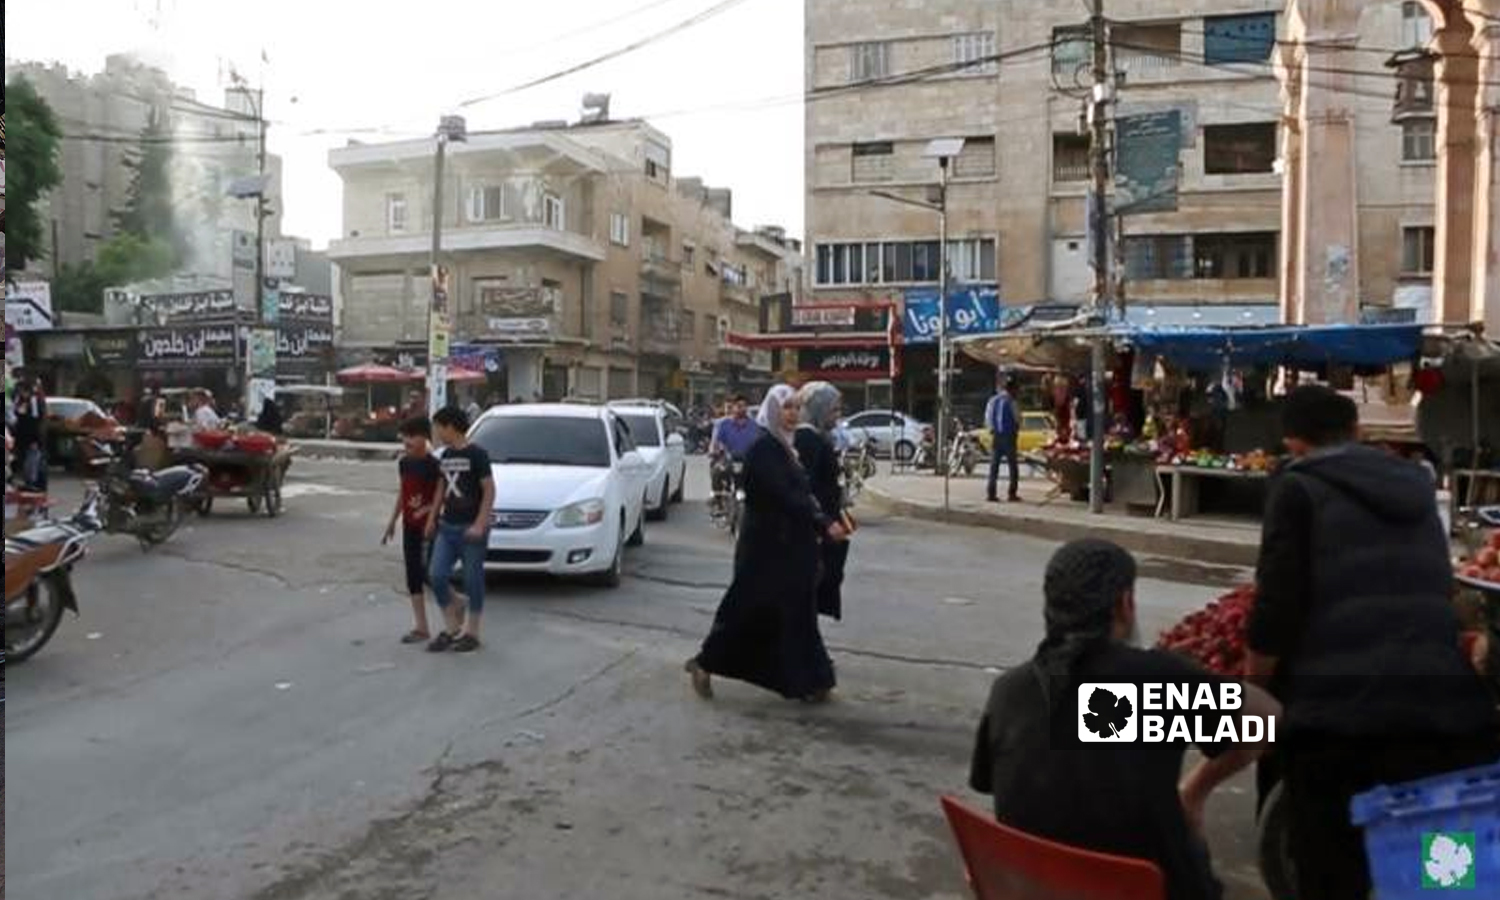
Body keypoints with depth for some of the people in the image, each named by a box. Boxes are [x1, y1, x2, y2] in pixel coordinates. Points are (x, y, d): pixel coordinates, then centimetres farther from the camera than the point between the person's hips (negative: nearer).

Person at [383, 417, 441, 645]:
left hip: (428, 526, -7)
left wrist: (428, 511, -26)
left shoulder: (433, 464, -13)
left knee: (429, 573, -7)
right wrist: (392, 522, 18)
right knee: (413, 576, 7)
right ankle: (420, 626, 14)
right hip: (409, 526, 7)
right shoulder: (404, 463, 8)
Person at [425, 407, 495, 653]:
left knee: (473, 581, 3)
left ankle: (471, 632, 15)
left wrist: (480, 524, -19)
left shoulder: (476, 454, -10)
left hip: (470, 529, -7)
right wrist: (432, 517, 16)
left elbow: (489, 490, -13)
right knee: (437, 577, 0)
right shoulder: (446, 455, 10)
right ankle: (452, 627, 15)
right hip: (447, 527, 7)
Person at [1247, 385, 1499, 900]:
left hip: (1338, 712, -5)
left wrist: (1252, 698, 7)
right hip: (1445, 704, 5)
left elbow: (1277, 610, -8)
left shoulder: (1299, 489, -1)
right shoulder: (1416, 485, 17)